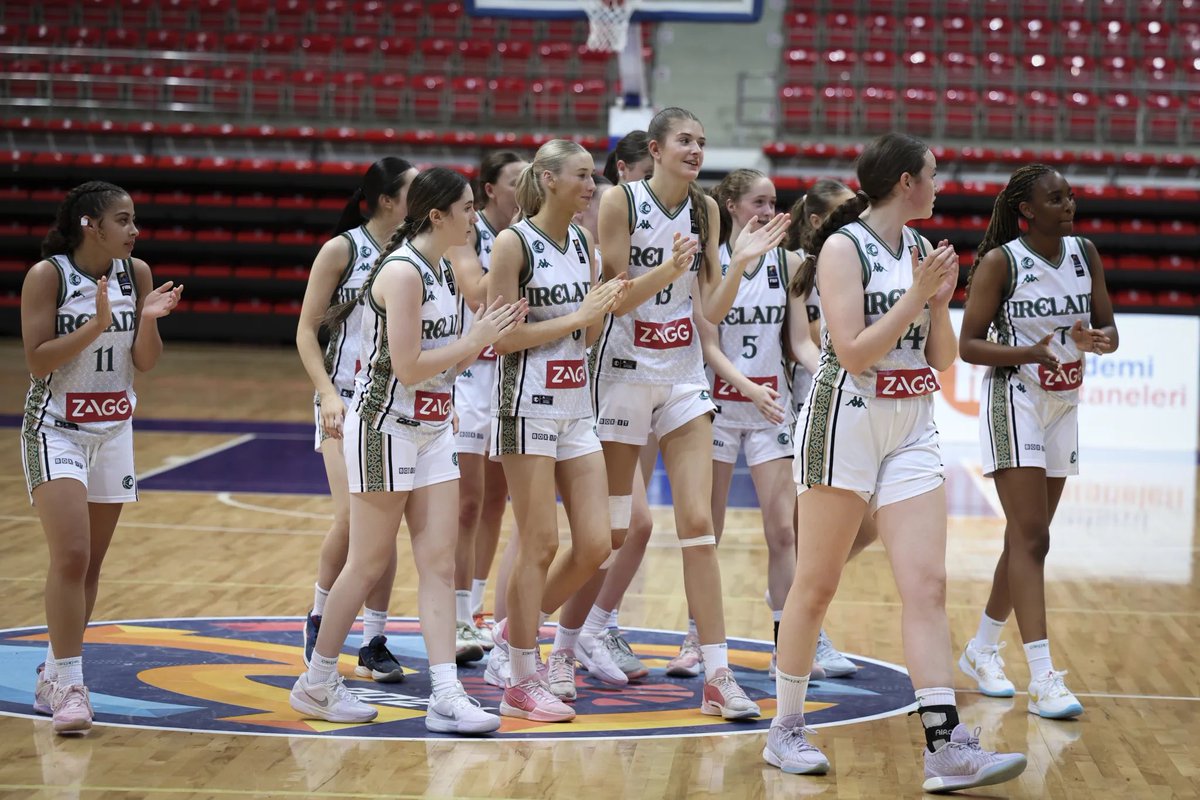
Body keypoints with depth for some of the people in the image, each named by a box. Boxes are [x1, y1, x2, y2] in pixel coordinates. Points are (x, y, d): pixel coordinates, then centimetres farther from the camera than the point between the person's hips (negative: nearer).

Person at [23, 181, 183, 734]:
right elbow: (37, 360, -17)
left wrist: (147, 320, -15)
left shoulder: (136, 274, 1)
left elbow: (146, 362, 4)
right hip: (55, 429, -6)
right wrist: (97, 323, -25)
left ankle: (53, 675, 22)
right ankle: (69, 687, -13)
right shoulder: (47, 275, -12)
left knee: (91, 563, 9)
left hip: (114, 430, 6)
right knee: (71, 557, -17)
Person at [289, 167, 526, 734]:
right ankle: (316, 684, 16)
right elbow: (408, 368, -22)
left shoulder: (442, 271, 10)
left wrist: (489, 334, 0)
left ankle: (446, 696, -2)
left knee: (439, 563, 1)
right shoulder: (402, 272, -18)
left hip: (432, 431, 9)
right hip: (384, 427, -9)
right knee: (368, 563, 1)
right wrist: (474, 341, -16)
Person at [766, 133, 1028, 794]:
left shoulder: (920, 249, 11)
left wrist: (941, 300, -2)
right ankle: (786, 728, 16)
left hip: (912, 431, 6)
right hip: (846, 423, -6)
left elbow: (941, 358, 13)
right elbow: (855, 353, -16)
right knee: (816, 585, 3)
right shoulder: (844, 247, -9)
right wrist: (916, 294, -16)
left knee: (927, 585, -4)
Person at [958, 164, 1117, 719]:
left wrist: (1096, 339, -14)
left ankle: (982, 649, 29)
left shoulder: (1085, 255, 4)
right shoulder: (999, 262, -11)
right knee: (1030, 538, -13)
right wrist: (1027, 352, -27)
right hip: (1014, 402, -6)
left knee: (1028, 538, 12)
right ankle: (1042, 679, -17)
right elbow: (968, 345, -11)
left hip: (1064, 405, 6)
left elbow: (1108, 328, 10)